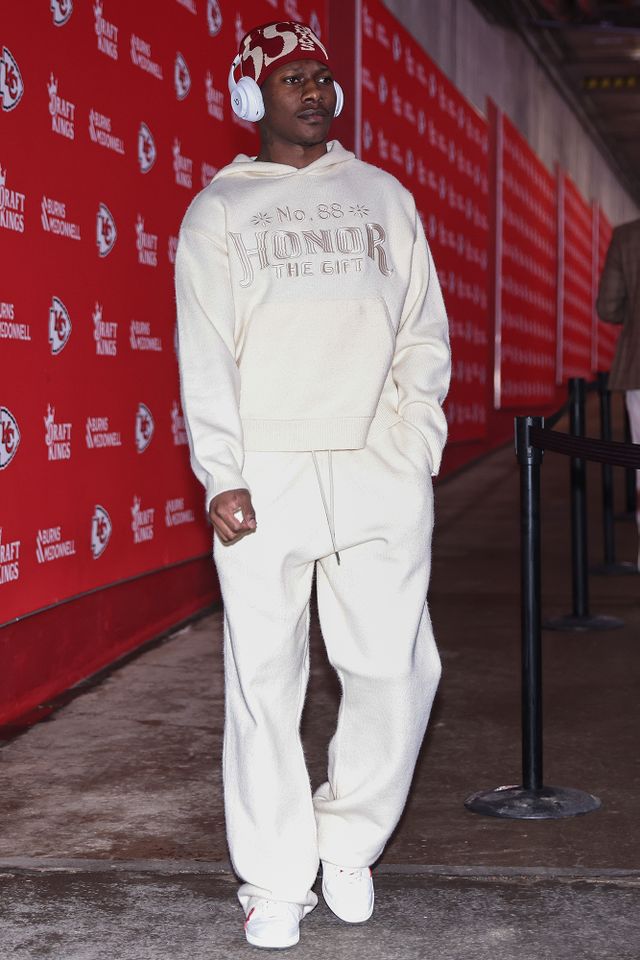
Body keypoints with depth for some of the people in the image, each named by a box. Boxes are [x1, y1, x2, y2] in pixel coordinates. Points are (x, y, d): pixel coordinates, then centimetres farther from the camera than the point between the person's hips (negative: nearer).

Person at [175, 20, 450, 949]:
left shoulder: (383, 196, 17)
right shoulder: (219, 208, 10)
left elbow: (425, 330, 14)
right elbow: (205, 352, 2)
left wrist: (412, 445, -1)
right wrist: (221, 478, -9)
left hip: (380, 472, 2)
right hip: (265, 477, -2)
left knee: (398, 668, -1)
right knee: (265, 678, 0)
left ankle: (350, 844, 19)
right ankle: (275, 881, 11)